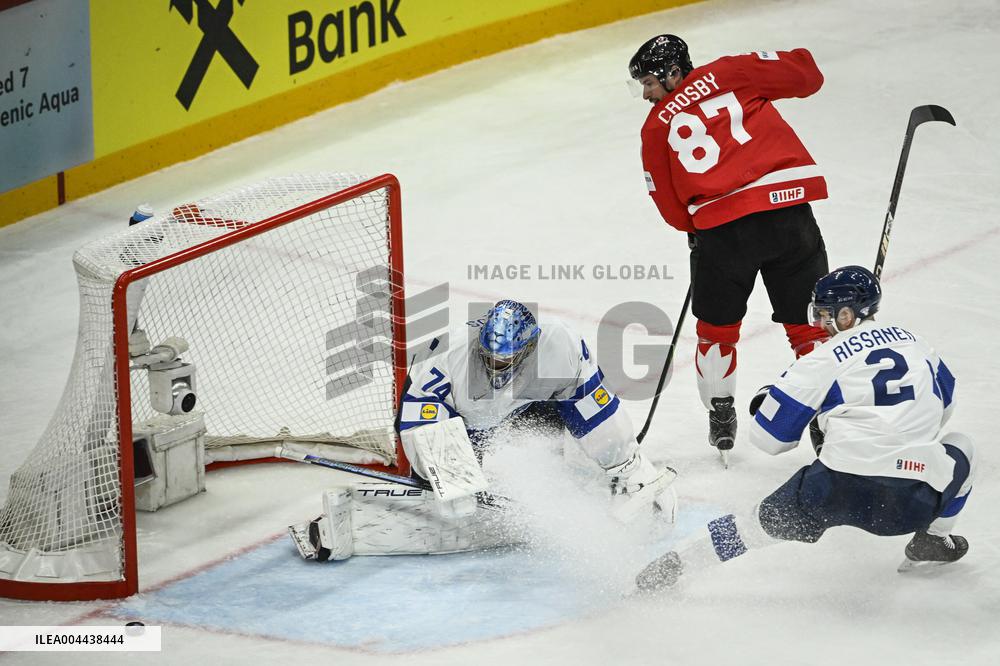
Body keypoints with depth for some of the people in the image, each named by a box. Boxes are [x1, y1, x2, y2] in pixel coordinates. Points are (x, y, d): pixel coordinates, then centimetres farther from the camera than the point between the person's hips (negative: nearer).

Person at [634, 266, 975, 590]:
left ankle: (675, 565, 14)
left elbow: (768, 436, 7)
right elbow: (943, 406, 34)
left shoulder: (823, 360, 4)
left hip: (839, 490, -2)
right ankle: (933, 540, 27)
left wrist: (769, 401, 29)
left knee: (767, 521, 18)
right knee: (960, 448, 31)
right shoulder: (916, 343, 16)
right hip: (917, 502, 2)